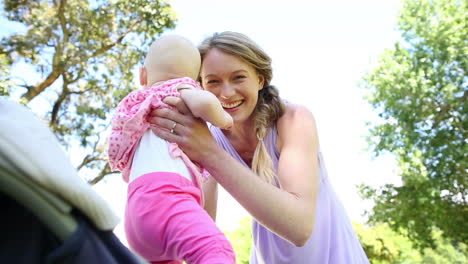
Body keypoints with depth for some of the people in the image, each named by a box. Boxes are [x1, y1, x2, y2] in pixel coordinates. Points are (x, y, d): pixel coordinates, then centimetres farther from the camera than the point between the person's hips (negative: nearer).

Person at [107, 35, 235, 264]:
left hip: (138, 204, 9)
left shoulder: (139, 108, 36)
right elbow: (204, 102, -11)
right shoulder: (180, 89, 14)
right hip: (163, 193, -9)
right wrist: (224, 119, 9)